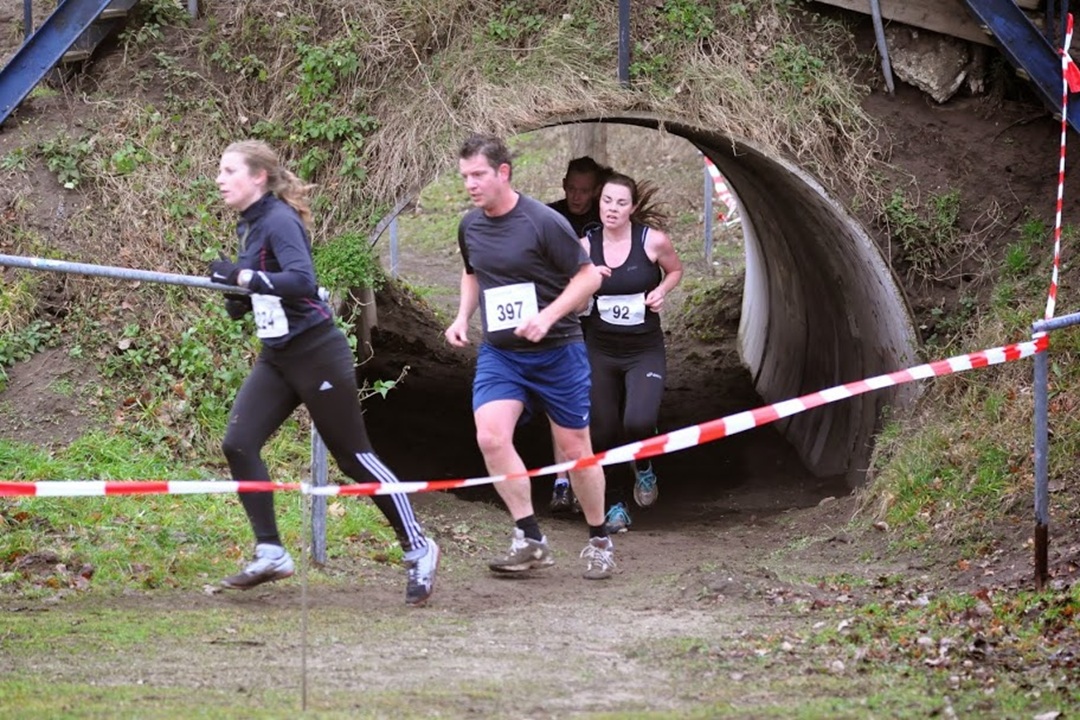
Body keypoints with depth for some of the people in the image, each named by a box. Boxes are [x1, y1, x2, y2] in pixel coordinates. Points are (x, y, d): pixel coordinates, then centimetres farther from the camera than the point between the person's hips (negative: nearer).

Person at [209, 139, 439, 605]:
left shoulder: (279, 221, -17)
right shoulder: (249, 225, 10)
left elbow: (303, 281, -31)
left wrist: (243, 277, -27)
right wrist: (236, 296, 0)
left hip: (316, 355, -9)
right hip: (277, 358, 9)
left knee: (354, 457, -1)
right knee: (238, 444, -5)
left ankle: (418, 549, 11)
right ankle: (270, 554, -1)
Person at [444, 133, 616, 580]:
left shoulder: (543, 222, -15)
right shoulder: (470, 227, 3)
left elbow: (589, 276, -11)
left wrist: (547, 317, -22)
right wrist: (463, 317, 8)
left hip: (557, 353, -4)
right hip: (498, 354, 4)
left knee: (574, 450, 4)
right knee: (490, 436, -19)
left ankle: (599, 541, 25)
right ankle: (530, 540, -12)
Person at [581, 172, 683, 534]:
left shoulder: (653, 241, -9)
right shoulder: (586, 246, -4)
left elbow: (675, 270, 12)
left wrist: (661, 291, -8)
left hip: (645, 351, -2)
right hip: (600, 351, 2)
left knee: (638, 422, -23)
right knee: (602, 432, 4)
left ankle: (643, 467, 11)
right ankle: (614, 505, 24)